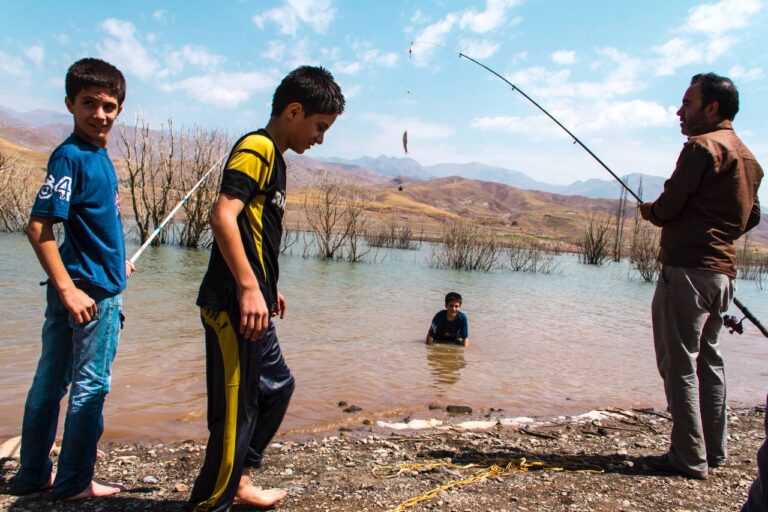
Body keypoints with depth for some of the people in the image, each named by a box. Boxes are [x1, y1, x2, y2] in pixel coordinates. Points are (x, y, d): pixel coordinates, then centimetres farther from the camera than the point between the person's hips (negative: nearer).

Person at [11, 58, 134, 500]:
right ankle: (75, 483, 16)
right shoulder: (71, 156, -14)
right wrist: (68, 289, -24)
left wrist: (116, 261, 27)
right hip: (90, 291, -9)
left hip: (100, 285, 9)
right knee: (91, 385, 2)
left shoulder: (99, 156, 11)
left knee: (51, 381, 15)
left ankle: (34, 475, 30)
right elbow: (39, 227, -20)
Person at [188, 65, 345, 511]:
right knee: (238, 406, -4)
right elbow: (223, 216, -25)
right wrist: (248, 288, -28)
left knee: (278, 385, 21)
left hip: (251, 305, 11)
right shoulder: (257, 148, -11)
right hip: (234, 306, -11)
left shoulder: (273, 158, 18)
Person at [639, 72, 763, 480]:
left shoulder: (702, 147, -10)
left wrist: (648, 210, 7)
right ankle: (714, 451, 23)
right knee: (707, 358, 15)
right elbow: (751, 217, 24)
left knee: (679, 362, -4)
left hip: (688, 267, -9)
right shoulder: (747, 157, 18)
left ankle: (689, 457, 1)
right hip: (723, 269, 9)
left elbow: (666, 210, -13)